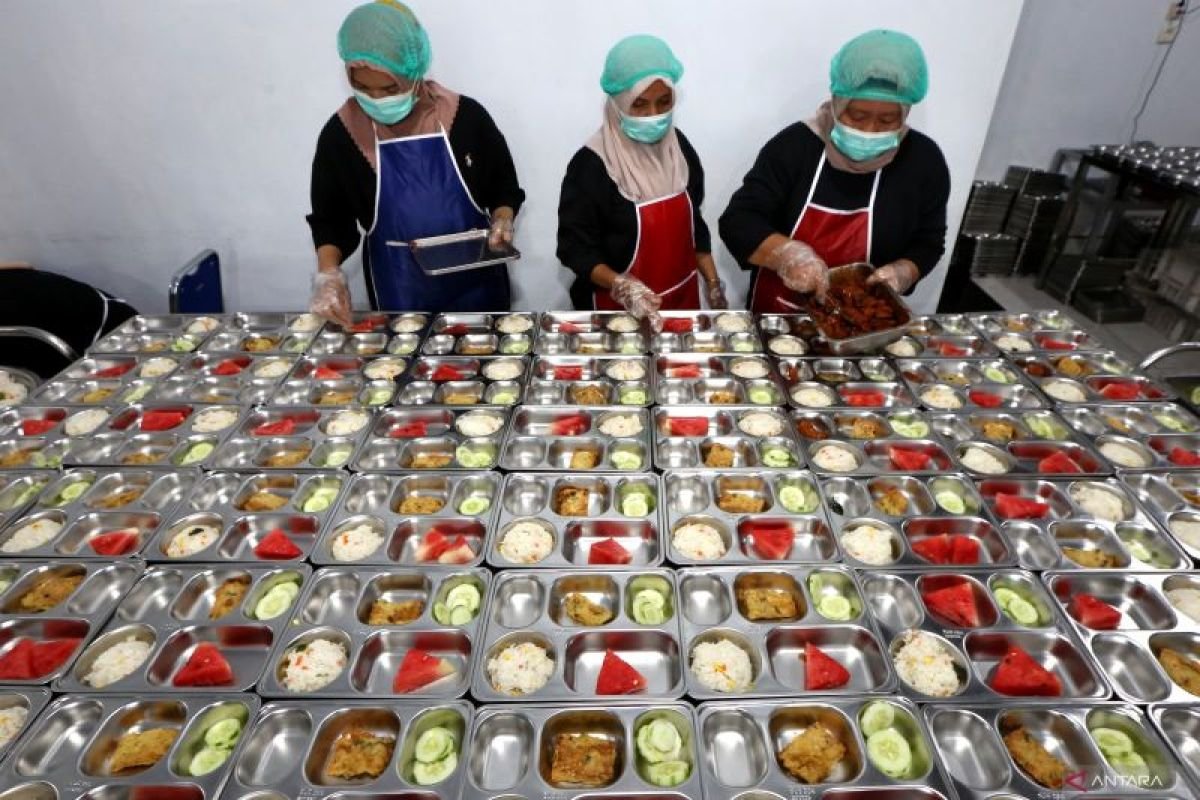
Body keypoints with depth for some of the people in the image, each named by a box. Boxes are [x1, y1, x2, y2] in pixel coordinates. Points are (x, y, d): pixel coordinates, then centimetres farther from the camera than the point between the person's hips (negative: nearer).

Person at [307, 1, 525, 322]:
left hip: (475, 286, 0)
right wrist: (328, 271, -14)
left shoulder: (466, 117, -9)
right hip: (399, 295, 1)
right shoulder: (340, 134, -7)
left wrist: (501, 221, -17)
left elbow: (504, 188, 3)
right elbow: (330, 218, 2)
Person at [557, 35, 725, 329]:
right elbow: (575, 247, -17)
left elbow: (692, 223, 9)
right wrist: (622, 287, -32)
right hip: (619, 310, -5)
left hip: (682, 299, 6)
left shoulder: (678, 146, 0)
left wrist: (713, 284, 6)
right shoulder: (591, 165, -18)